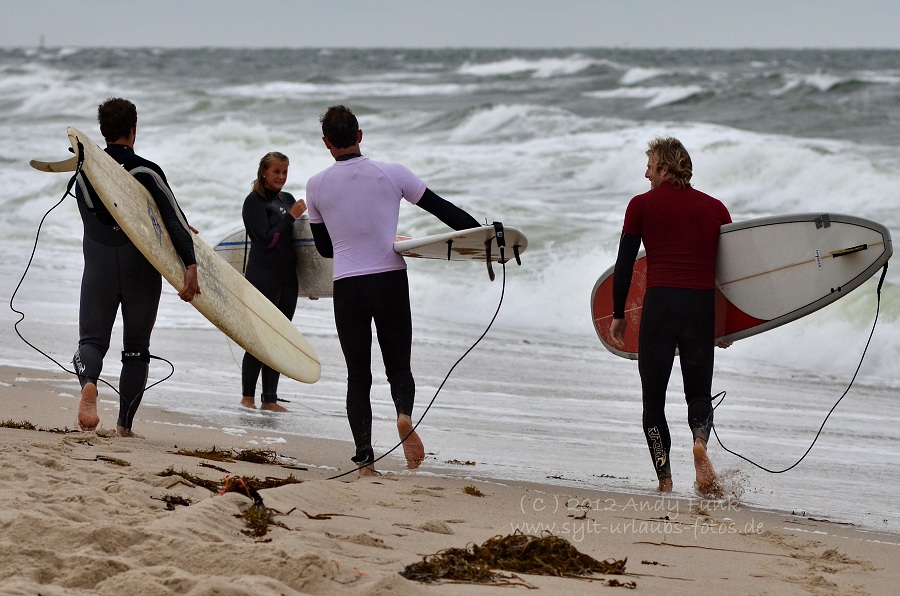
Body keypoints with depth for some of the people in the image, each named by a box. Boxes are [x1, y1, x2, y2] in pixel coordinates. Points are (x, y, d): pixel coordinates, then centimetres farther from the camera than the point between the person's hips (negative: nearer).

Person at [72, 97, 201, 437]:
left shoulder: (84, 174, 5)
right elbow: (174, 219, -18)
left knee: (92, 339, 4)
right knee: (136, 348, 11)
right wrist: (190, 265, -23)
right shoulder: (147, 172, -9)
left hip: (98, 270, 2)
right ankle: (125, 424, 10)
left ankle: (88, 381, -31)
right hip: (140, 271, -2)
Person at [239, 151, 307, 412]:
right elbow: (267, 239, -14)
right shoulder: (254, 201, -6)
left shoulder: (288, 200, 15)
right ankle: (247, 397, 2)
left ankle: (269, 399, 11)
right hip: (263, 277, -7)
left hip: (287, 278, 7)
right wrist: (291, 216, -13)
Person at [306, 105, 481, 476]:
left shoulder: (317, 186, 2)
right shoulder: (392, 174, -1)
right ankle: (404, 414, -20)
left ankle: (364, 459, -1)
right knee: (398, 366, 13)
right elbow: (442, 209, 5)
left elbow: (324, 247, 12)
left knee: (358, 376, 9)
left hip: (347, 287, 0)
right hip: (391, 282, 0)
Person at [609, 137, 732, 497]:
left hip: (659, 304, -2)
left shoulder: (642, 206, 4)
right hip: (703, 306, 2)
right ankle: (700, 440, -20)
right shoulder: (715, 208, 11)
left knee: (653, 396, 8)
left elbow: (624, 265, 3)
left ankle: (664, 480, -2)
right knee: (699, 393, 13)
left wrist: (618, 315, 13)